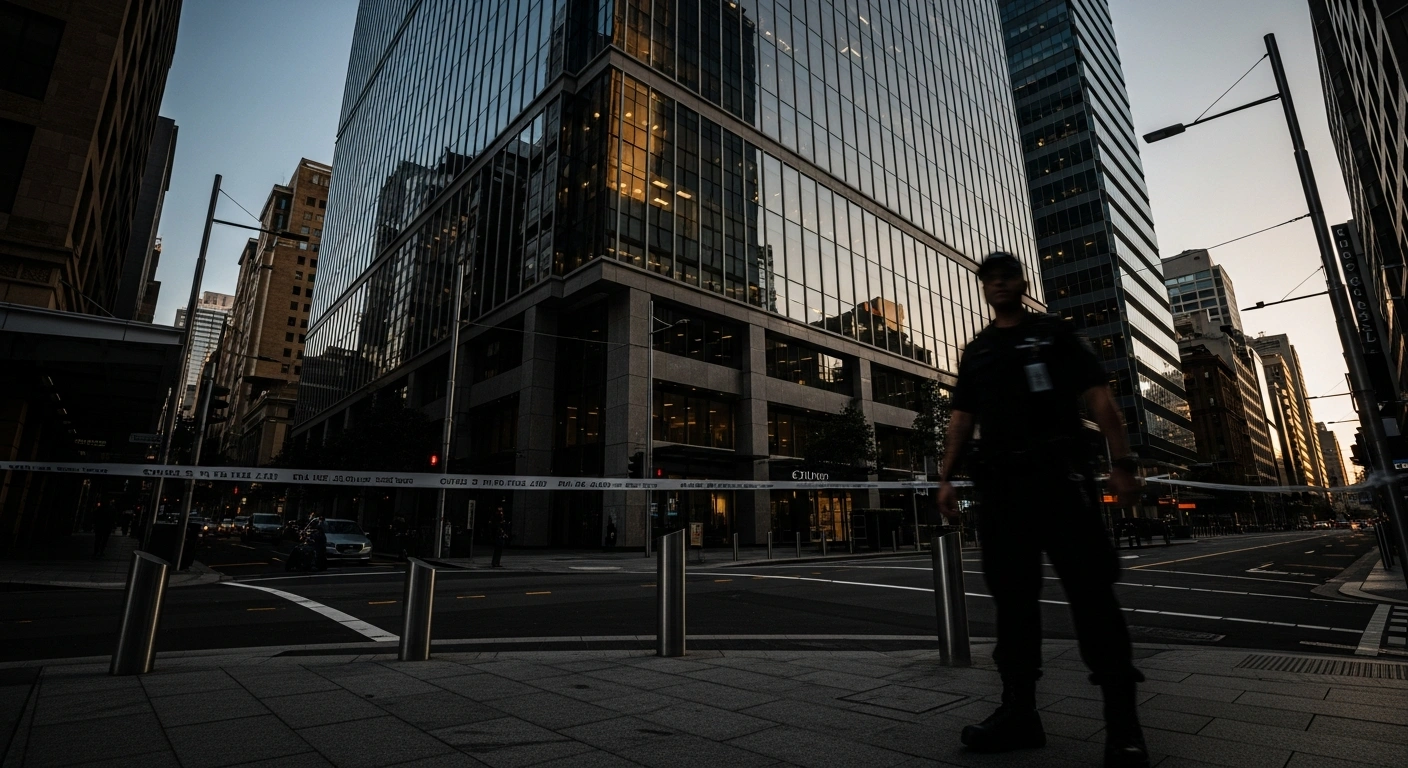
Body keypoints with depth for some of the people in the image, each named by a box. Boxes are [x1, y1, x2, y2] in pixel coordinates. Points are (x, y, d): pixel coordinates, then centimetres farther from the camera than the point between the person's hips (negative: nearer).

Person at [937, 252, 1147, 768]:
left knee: (1090, 590, -4)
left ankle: (1122, 720, 5)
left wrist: (1122, 462, -10)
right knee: (1011, 595, 4)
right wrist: (946, 477, 5)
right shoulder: (976, 351, 21)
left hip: (1060, 472, -3)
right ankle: (1019, 712, 10)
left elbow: (1099, 398, 2)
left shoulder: (1054, 332, 10)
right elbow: (962, 417, 15)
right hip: (999, 481, 4)